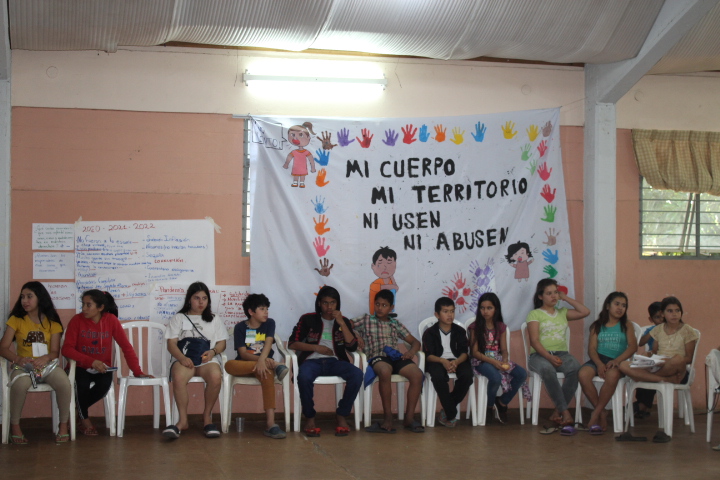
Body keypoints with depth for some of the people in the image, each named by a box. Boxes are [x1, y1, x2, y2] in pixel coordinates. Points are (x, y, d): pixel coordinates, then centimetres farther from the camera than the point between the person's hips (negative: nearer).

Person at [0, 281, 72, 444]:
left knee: (64, 383, -32)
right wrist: (17, 359, -23)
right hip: (24, 366, -1)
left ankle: (63, 425, -12)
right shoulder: (16, 320, 6)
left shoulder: (52, 322, 8)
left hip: (47, 364, 1)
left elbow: (55, 352, 1)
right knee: (20, 384, -38)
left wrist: (46, 358, -23)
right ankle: (15, 427, -19)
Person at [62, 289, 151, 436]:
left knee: (104, 386, -29)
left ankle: (77, 410, 0)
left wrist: (137, 372, -11)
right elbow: (67, 349, -14)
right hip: (81, 367, -1)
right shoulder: (77, 320, -9)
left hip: (102, 368, 1)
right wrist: (91, 361, -26)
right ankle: (84, 419, -2)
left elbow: (126, 347, -4)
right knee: (82, 384, -32)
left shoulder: (111, 320, -6)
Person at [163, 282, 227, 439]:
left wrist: (213, 351, -9)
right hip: (184, 359, -1)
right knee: (178, 377, -38)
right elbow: (171, 343, 5)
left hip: (208, 360, 1)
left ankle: (207, 416, -16)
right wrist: (182, 358, -16)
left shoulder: (215, 320, 23)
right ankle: (183, 420, -28)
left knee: (215, 376, -36)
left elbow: (222, 343, 16)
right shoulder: (179, 318, 17)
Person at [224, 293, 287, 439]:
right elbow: (243, 353, -8)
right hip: (244, 365, 0)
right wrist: (263, 360, -26)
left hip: (264, 363, 0)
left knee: (267, 374, -37)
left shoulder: (269, 323, 6)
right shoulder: (240, 327, 1)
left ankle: (270, 423, -45)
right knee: (229, 365, -35)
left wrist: (262, 361, -32)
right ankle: (274, 365, -37)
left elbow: (268, 344, -11)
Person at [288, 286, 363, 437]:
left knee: (357, 374, -30)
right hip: (312, 361, -2)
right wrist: (316, 347, -7)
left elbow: (352, 346, 2)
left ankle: (341, 415, -13)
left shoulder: (343, 321, 14)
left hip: (335, 362, 2)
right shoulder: (308, 319, 8)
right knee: (304, 377, -38)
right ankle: (309, 417, -16)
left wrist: (342, 323, -7)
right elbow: (292, 343, 2)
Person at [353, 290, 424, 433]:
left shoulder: (396, 324, 23)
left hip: (395, 356, 3)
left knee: (417, 374, -26)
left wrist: (412, 351, -1)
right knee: (385, 371, -40)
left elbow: (415, 342, 22)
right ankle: (388, 416, -29)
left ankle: (409, 417, -18)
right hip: (377, 358, -3)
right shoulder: (366, 320, 17)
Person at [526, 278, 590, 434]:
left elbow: (585, 312, 12)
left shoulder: (563, 313, 22)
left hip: (562, 353, 4)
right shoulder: (534, 315, 7)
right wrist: (549, 357, -21)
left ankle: (557, 413, -26)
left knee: (575, 368, -33)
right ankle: (565, 413, -37)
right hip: (540, 355, -4)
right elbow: (534, 341, -5)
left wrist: (566, 298, 15)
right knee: (548, 370, -40)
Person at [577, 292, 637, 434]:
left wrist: (617, 360, -19)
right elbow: (592, 348, 3)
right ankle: (601, 412, -16)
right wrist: (599, 364, -18)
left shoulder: (627, 326, 13)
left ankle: (595, 415, -25)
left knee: (612, 375, -38)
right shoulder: (597, 326, 15)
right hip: (599, 359, 2)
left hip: (617, 361, -2)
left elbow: (633, 346, -2)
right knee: (582, 374, -32)